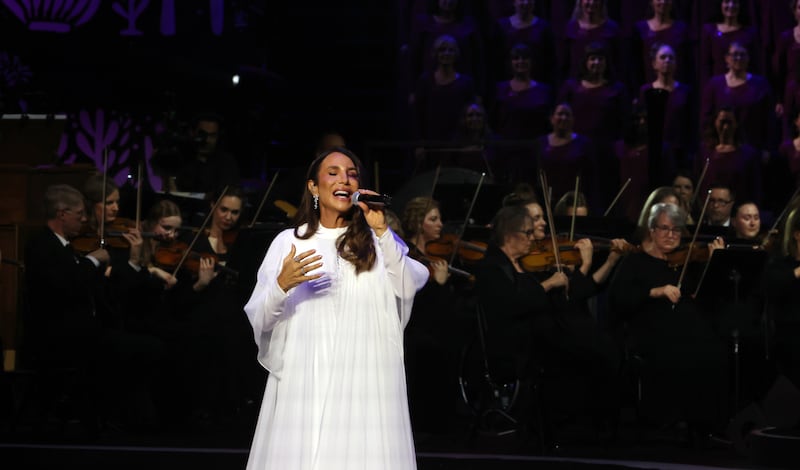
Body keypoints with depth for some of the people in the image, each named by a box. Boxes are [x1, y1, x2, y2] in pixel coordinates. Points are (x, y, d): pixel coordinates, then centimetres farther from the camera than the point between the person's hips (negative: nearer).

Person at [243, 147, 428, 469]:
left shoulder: (376, 240, 13)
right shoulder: (288, 241, 9)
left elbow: (409, 288, -5)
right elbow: (258, 319, 4)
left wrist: (382, 231, -11)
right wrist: (282, 284, -15)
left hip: (366, 380, 0)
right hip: (303, 380, 0)